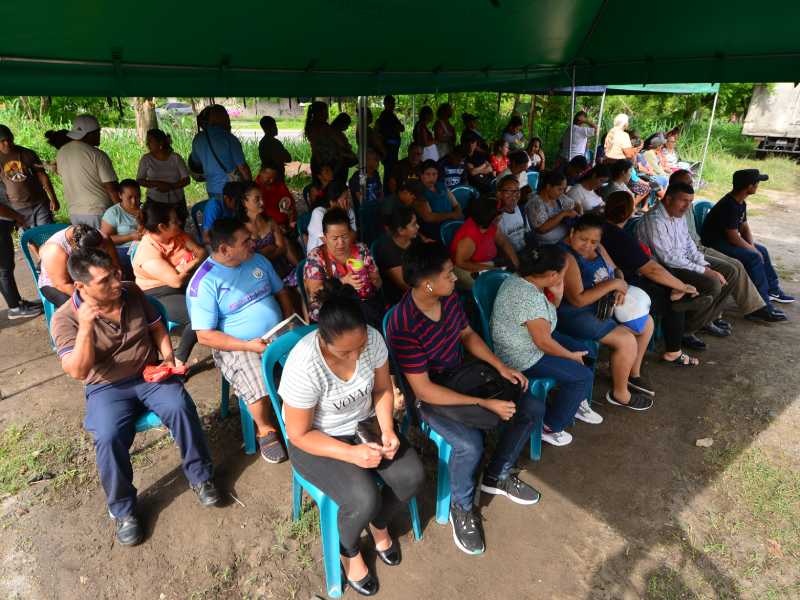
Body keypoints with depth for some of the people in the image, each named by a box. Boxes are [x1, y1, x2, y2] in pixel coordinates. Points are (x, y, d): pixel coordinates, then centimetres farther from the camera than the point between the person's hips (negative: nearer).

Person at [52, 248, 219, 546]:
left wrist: (168, 358, -5)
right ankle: (123, 510, -4)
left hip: (150, 373, 3)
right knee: (109, 437, -29)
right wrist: (86, 326, -31)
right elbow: (77, 371, -19)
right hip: (107, 388, -2)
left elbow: (157, 326, 11)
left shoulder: (131, 292, 0)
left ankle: (200, 476, -4)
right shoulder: (65, 318, -11)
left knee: (181, 407, -26)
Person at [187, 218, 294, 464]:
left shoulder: (258, 260, 5)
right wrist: (249, 346, -21)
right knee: (259, 389, -32)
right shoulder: (204, 282, -12)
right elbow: (205, 336, -13)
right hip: (237, 347, -5)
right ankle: (265, 430, 1)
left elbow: (281, 292, 16)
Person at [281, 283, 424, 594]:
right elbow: (299, 435, -21)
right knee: (364, 500, -24)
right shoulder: (304, 367, -33)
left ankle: (379, 523, 21)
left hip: (365, 423, 5)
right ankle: (348, 550, 13)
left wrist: (386, 429, -17)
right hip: (316, 439, -4)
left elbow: (383, 389, -2)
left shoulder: (373, 339, -20)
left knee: (412, 475, -13)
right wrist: (351, 453, -28)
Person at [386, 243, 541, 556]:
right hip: (431, 395, -7)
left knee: (532, 407, 0)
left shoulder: (449, 296, -10)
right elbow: (424, 390, -28)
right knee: (470, 443, -32)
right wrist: (485, 404, -28)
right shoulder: (403, 327, -32)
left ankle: (497, 475, 21)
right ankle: (462, 507, 2)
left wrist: (500, 366, -3)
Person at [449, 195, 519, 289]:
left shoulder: (492, 225, -5)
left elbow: (504, 243, 8)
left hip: (488, 263, 8)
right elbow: (460, 263, -22)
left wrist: (516, 263, -5)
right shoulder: (469, 237, -27)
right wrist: (490, 268, -23)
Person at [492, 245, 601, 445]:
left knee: (585, 350, 12)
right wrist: (571, 356, -8)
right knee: (583, 376, -7)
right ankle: (549, 427, 10)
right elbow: (543, 342, -24)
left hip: (527, 339, 10)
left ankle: (579, 403, 32)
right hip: (522, 357, -10)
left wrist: (557, 295, -8)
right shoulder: (530, 298, -33)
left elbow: (547, 315, 11)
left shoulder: (522, 278, -4)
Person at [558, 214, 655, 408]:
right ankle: (619, 394, 2)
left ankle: (633, 374, 32)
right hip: (576, 315, -10)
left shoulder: (597, 248, 3)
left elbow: (616, 270, 15)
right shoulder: (566, 257, -26)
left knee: (646, 323, 15)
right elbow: (577, 300, -31)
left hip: (603, 304, 10)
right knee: (627, 341, -21)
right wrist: (612, 284, -24)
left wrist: (621, 286, -9)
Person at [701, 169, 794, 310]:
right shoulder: (729, 206, -27)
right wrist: (753, 250, -13)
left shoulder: (741, 203, 4)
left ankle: (773, 290, 25)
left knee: (762, 250, 15)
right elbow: (734, 238, -26)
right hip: (715, 244, -11)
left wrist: (752, 246, -4)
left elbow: (744, 227, 11)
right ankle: (762, 302, -13)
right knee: (754, 257, -21)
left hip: (725, 239, 11)